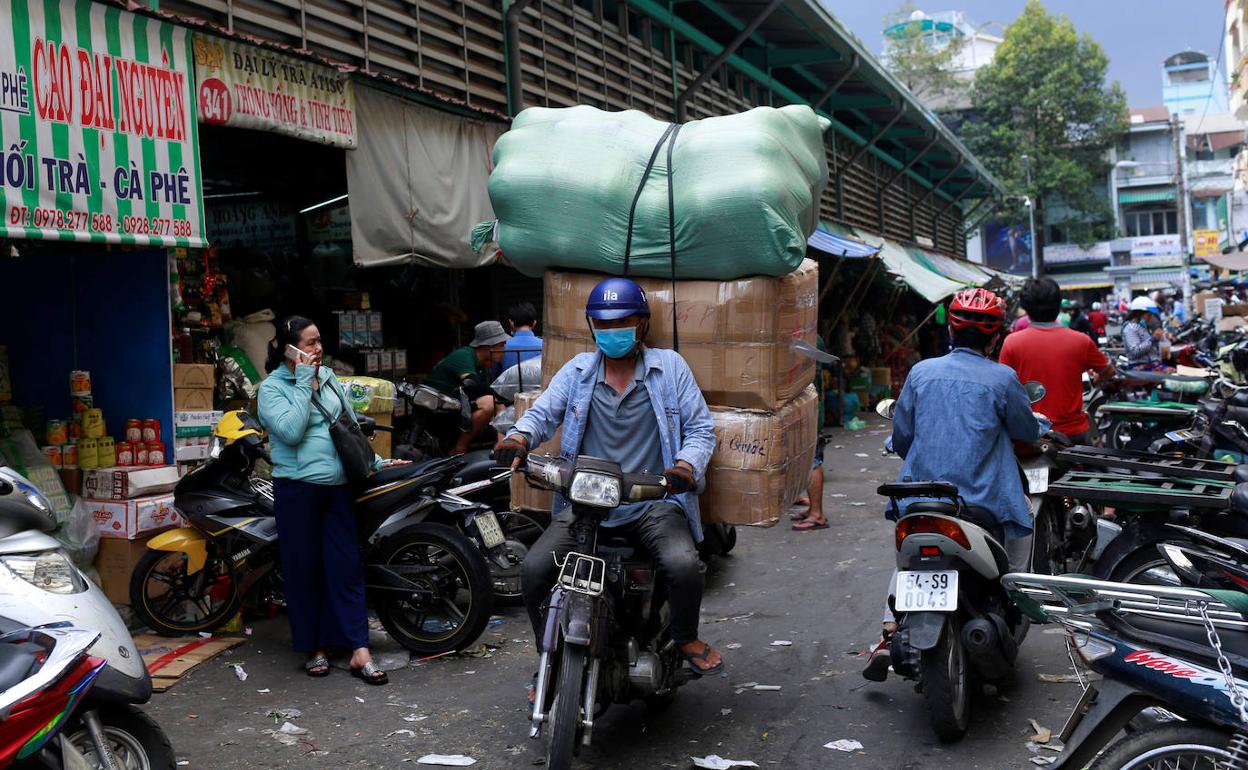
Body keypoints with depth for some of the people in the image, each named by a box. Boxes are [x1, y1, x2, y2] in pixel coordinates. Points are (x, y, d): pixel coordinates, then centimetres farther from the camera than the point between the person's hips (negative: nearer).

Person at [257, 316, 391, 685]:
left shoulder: (329, 378, 13)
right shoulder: (272, 387, -3)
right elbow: (291, 431, -18)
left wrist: (376, 461, 17)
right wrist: (304, 383, -14)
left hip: (339, 486, 4)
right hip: (298, 488, -4)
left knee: (347, 565, 1)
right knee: (304, 568, 4)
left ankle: (359, 652, 1)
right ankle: (314, 648, 17)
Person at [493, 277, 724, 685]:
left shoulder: (670, 366, 8)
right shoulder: (577, 370, 14)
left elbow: (701, 427, 4)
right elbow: (543, 412, 4)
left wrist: (687, 464, -17)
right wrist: (519, 437, -20)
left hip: (654, 502, -2)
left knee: (684, 563, -29)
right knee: (534, 569, -18)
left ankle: (686, 637, 3)